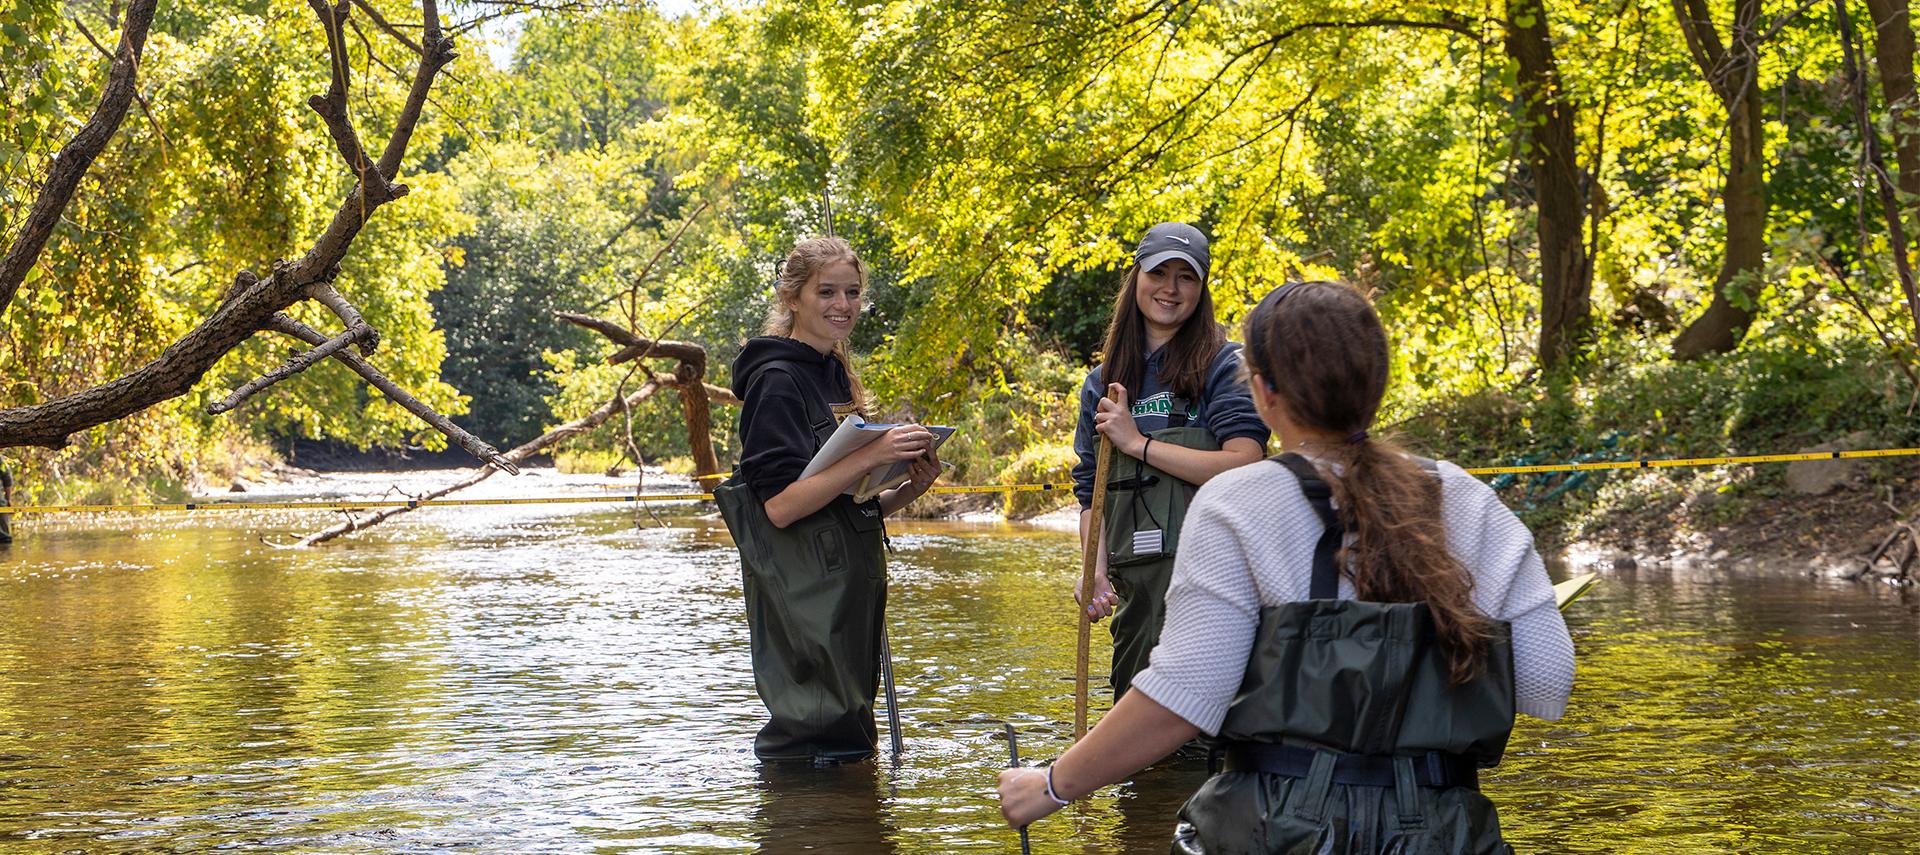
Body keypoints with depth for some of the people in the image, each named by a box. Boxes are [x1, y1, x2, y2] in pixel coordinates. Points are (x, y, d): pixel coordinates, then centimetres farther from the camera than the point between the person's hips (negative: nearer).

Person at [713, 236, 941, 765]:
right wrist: (873, 454, -25)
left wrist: (908, 490, 2)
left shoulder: (837, 378, 17)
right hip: (804, 599, -9)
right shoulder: (777, 380, -11)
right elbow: (780, 505, -20)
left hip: (849, 593, 9)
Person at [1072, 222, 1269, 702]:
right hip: (1134, 587, 6)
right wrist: (1096, 569, -1)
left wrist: (1137, 442, -9)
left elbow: (1244, 465, -13)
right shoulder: (1102, 383, 17)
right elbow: (1091, 493, 16)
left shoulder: (1226, 366, 0)